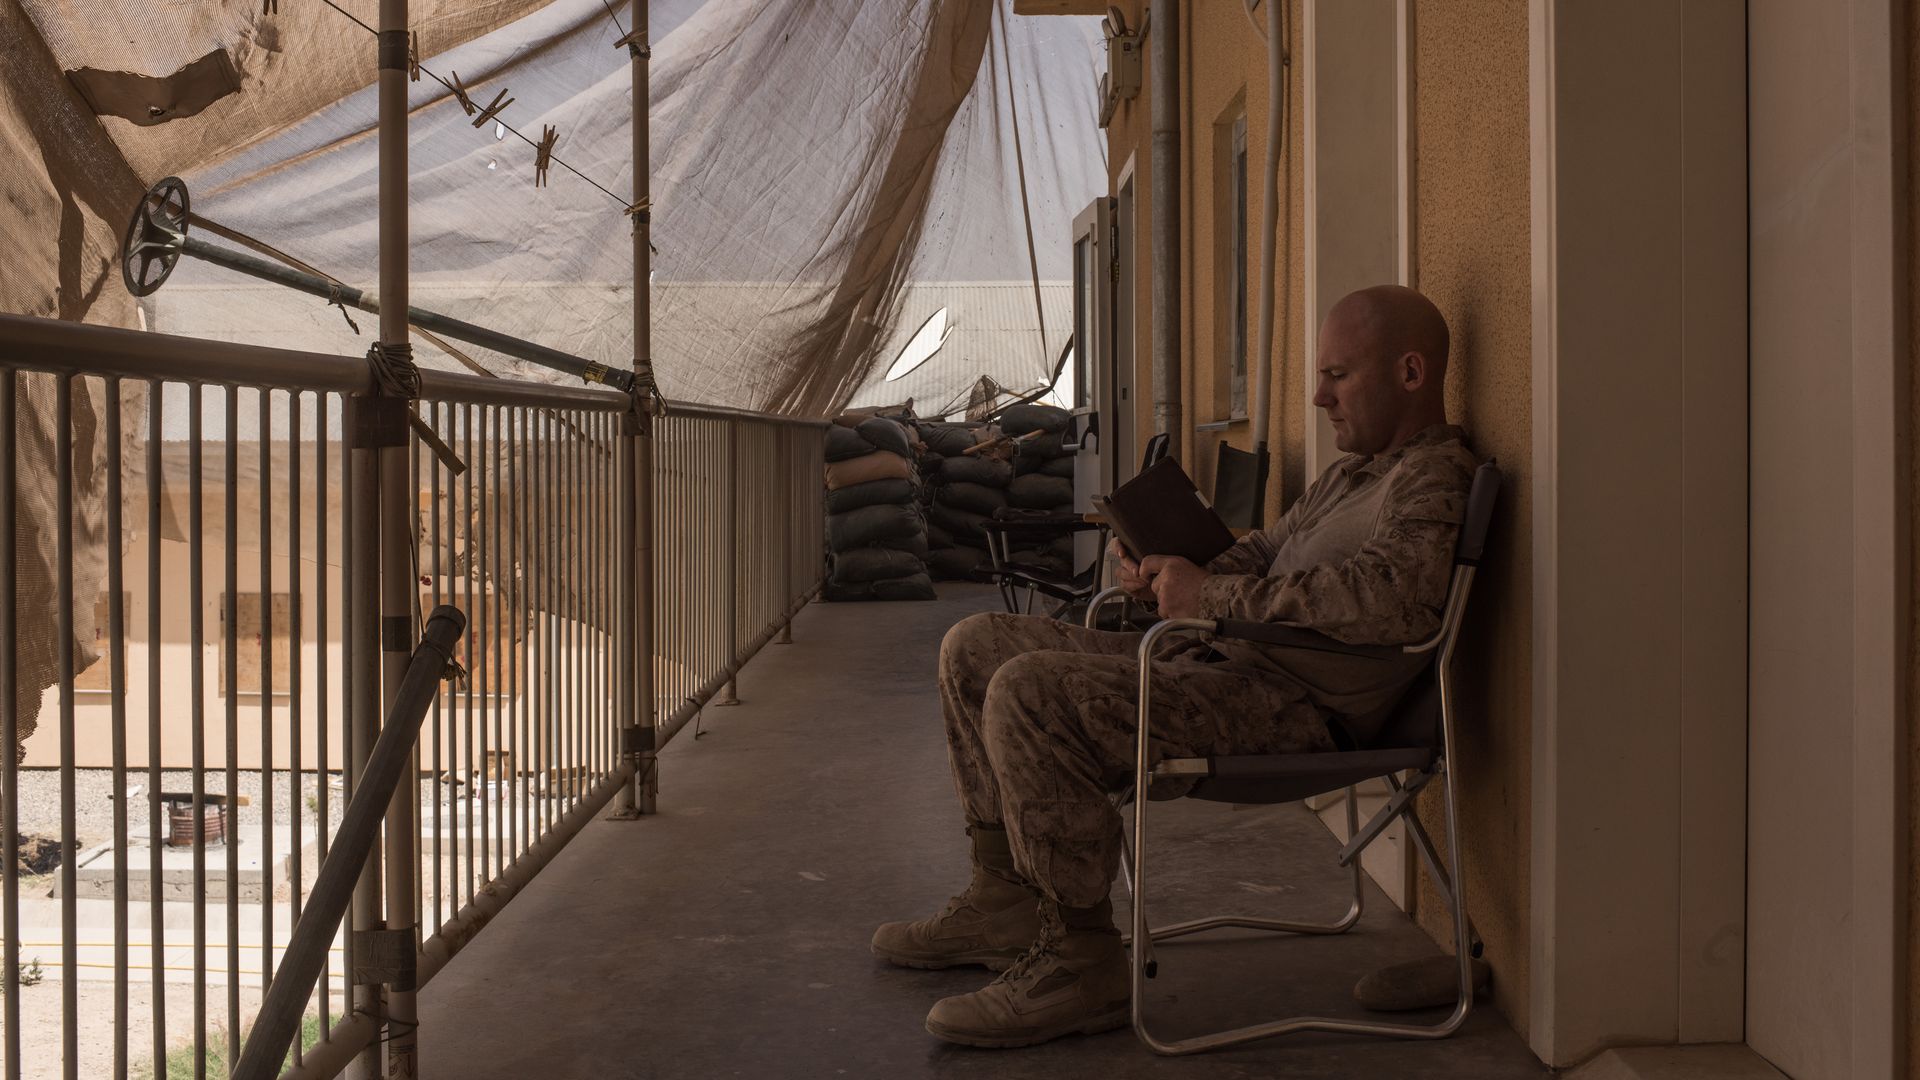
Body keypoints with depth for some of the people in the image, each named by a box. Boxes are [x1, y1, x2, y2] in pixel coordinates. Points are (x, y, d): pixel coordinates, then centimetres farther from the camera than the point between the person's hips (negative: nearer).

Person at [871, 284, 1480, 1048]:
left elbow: (1390, 596, -28)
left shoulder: (1434, 477, -9)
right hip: (1221, 660, 11)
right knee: (976, 648, 11)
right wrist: (1167, 572, 5)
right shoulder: (1353, 471, 23)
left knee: (1026, 695, -27)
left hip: (1292, 707, -11)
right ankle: (1006, 898, 13)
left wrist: (1213, 595, -23)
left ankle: (1080, 961, -17)